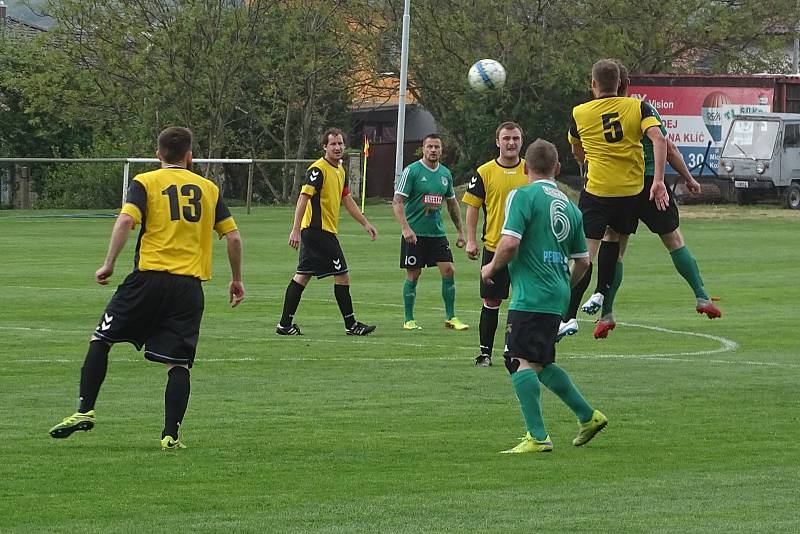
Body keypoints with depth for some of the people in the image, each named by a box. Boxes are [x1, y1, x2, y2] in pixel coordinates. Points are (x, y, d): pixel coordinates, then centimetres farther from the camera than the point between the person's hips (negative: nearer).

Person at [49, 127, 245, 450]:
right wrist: (236, 280, 21)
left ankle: (85, 411, 3)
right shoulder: (209, 189, 13)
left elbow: (126, 220, -13)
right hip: (190, 285, 2)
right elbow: (233, 236, 10)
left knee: (101, 340, 11)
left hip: (150, 278, -2)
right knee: (178, 363, 2)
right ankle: (171, 434, -6)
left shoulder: (145, 183, 4)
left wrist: (109, 264, -8)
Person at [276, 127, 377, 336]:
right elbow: (304, 197, -20)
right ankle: (351, 324, 3)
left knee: (302, 276, 8)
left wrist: (365, 223, 22)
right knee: (342, 275, -4)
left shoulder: (340, 170, 15)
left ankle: (285, 324, 8)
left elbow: (347, 200, 24)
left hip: (313, 232, 9)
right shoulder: (318, 169, -14)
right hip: (320, 230, -9)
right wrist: (296, 230, -27)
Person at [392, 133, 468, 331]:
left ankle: (450, 318, 6)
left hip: (437, 232, 5)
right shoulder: (412, 171, -8)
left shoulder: (445, 173, 10)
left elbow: (452, 203, 22)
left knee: (448, 270, -3)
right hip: (415, 233, -5)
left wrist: (460, 231, 20)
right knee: (413, 275, 0)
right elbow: (397, 201, -12)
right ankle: (409, 320, 10)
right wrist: (406, 228, -23)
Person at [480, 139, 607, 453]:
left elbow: (510, 242, -17)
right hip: (557, 298, 8)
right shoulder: (569, 206, 16)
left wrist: (492, 268, 1)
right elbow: (583, 260, 20)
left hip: (530, 295, -8)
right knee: (541, 363, 22)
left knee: (521, 363, -10)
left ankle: (537, 437, -17)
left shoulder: (523, 196, -6)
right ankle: (588, 416, 26)